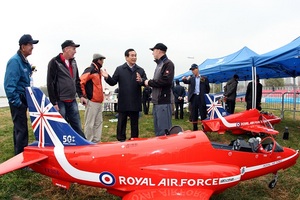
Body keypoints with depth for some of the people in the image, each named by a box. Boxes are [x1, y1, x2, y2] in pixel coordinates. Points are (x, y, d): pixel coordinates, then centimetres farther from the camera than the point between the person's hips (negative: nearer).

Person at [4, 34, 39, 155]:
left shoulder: (24, 61, 12)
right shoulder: (15, 61, -16)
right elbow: (9, 85, -22)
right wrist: (16, 102, -21)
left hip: (22, 99, 9)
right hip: (18, 100, -9)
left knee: (19, 127, 17)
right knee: (21, 129, -6)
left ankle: (19, 154, 30)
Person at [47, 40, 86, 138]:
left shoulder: (73, 62, 14)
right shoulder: (54, 62, -7)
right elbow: (50, 84, -11)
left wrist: (81, 95, 13)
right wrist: (54, 102, -13)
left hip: (72, 101, 6)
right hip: (60, 102, -6)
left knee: (77, 127, 10)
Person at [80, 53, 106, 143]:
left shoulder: (97, 70, 17)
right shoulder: (90, 70, -11)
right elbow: (81, 82, -19)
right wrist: (84, 95, -14)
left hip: (99, 101, 10)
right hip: (92, 101, -10)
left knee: (99, 122, 14)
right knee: (90, 123, -2)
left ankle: (96, 141, 23)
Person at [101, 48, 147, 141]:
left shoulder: (140, 70, 8)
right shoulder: (119, 69, 5)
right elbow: (113, 82, 1)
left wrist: (141, 81, -24)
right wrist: (107, 77, -18)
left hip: (135, 102, 1)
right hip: (123, 102, -1)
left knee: (134, 123, 11)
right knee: (121, 123, 7)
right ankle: (121, 140, 20)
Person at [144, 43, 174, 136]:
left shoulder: (168, 63, -8)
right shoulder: (159, 64, 19)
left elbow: (166, 81, -21)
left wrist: (150, 82, -12)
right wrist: (147, 82, 3)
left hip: (163, 102, -9)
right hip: (157, 101, 9)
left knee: (164, 130, -6)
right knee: (158, 128, 16)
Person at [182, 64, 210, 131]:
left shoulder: (204, 78, 6)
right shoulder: (191, 78, 13)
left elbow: (208, 88, 9)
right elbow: (187, 81, -5)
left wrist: (205, 94, -1)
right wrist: (184, 79, -25)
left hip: (201, 97, -2)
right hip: (194, 97, 2)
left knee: (203, 113, 1)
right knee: (194, 114, 6)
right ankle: (195, 128, 14)